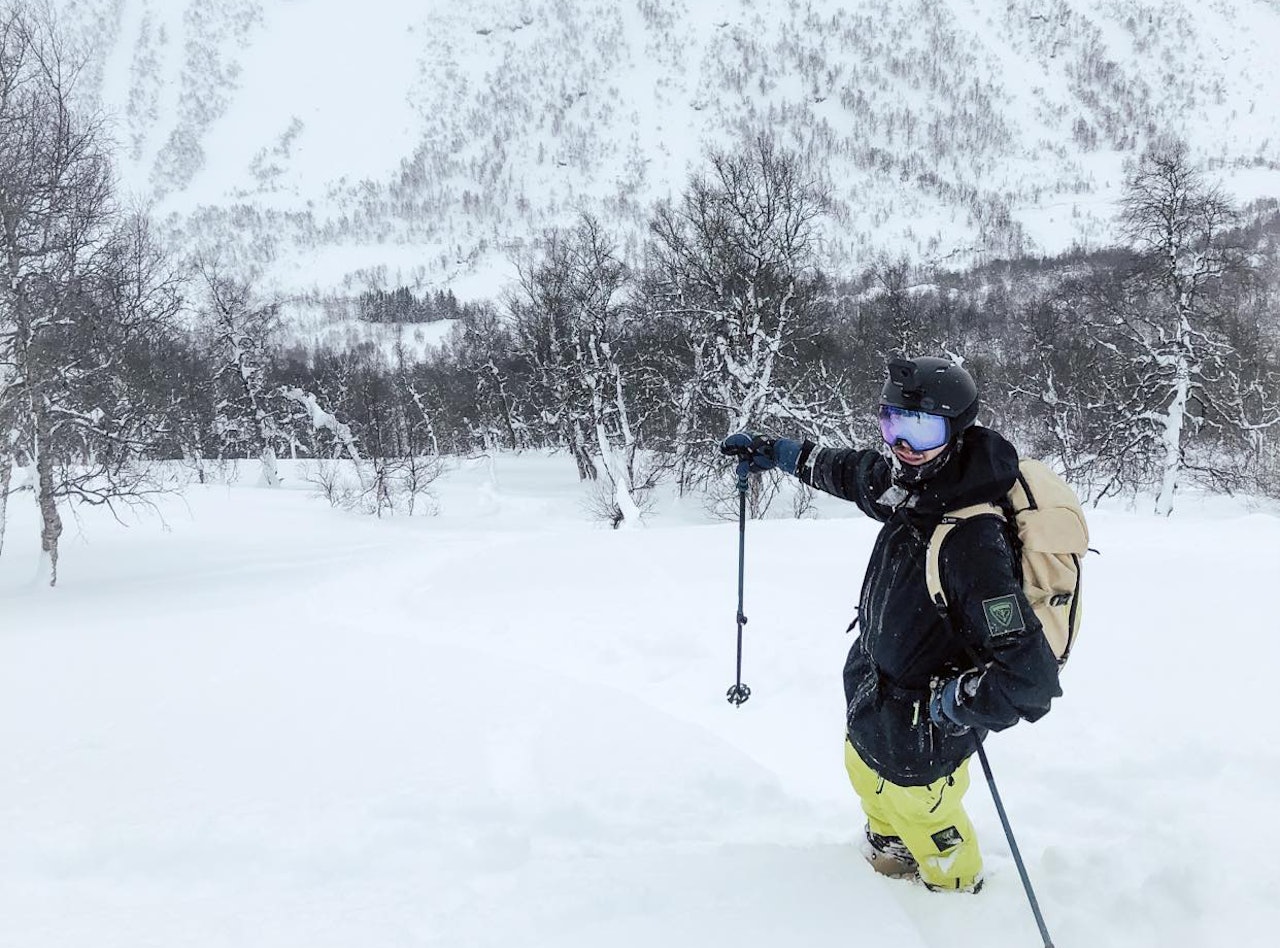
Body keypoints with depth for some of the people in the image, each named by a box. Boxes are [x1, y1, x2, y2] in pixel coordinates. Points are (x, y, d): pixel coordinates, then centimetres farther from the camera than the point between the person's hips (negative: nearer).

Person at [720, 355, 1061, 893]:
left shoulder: (973, 546, -39)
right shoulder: (913, 485, -15)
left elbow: (1028, 682, -39)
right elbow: (852, 472, 9)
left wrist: (947, 700, -26)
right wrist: (773, 452, 16)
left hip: (915, 737, -8)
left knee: (918, 809, 20)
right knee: (865, 769, 32)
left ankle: (955, 891, 53)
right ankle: (890, 856, 63)